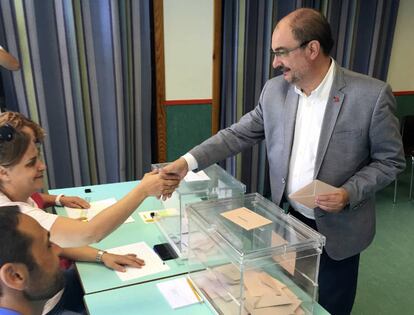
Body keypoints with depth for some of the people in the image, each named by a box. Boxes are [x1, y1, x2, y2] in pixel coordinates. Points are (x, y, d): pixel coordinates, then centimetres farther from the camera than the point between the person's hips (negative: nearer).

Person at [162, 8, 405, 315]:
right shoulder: (274, 89, -5)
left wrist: (351, 193, -23)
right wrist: (188, 161, -10)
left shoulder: (372, 94, -17)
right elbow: (239, 134, -1)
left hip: (337, 229, -3)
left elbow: (390, 160, -8)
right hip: (289, 221, 3)